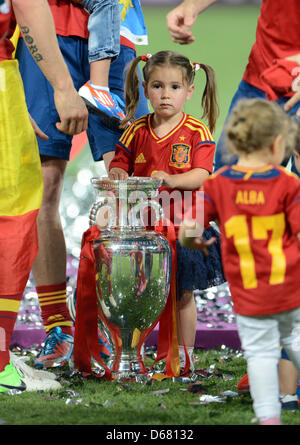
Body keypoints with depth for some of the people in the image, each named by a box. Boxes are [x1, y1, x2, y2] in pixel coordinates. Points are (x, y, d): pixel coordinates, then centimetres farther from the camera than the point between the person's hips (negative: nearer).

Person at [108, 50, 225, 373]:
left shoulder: (197, 132, -4)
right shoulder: (137, 131, 5)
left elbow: (201, 175, -13)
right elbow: (120, 162, 8)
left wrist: (173, 179, -32)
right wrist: (117, 174, -15)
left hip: (183, 225, -2)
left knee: (182, 294, 6)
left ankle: (184, 356, 17)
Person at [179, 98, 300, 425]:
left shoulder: (217, 184, -6)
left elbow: (187, 231, -8)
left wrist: (194, 242, 13)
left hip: (249, 296, 0)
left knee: (260, 352, 7)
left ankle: (269, 417, 7)